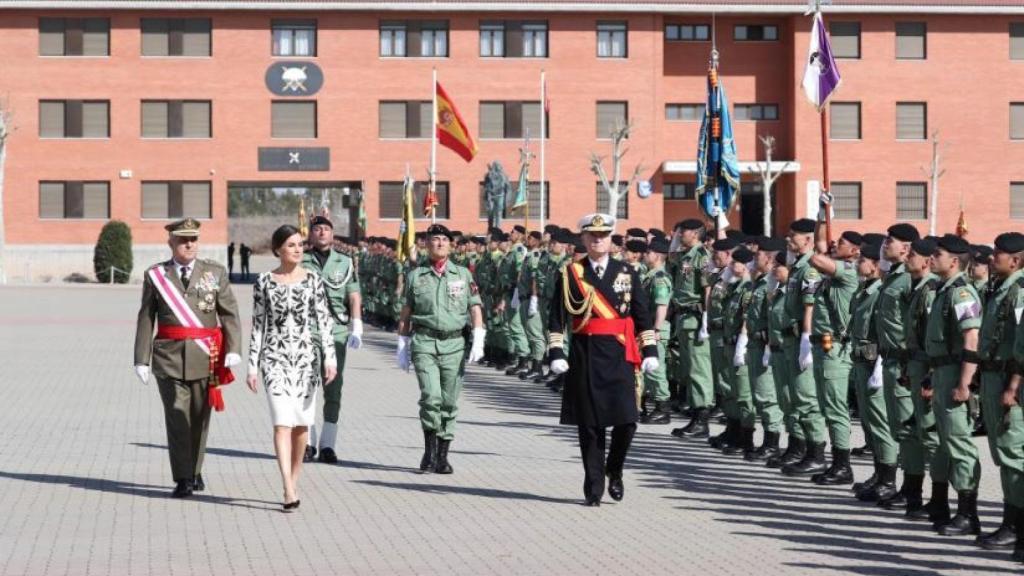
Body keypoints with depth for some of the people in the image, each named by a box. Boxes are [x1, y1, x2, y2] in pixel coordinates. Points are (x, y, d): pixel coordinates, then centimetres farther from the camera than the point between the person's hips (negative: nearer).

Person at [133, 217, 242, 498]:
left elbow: (229, 314, 2)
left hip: (205, 356, 1)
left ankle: (194, 471, 26)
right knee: (177, 417, -7)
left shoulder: (215, 272, 8)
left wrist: (233, 349, -11)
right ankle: (183, 480, -4)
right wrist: (142, 359, 0)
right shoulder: (155, 276, 7)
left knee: (199, 417, 8)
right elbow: (146, 319, 6)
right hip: (170, 357, -1)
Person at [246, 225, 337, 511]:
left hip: (305, 356, 1)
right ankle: (289, 491, -17)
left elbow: (324, 320, 0)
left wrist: (330, 357, -11)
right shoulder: (264, 282, 3)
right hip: (275, 357, -1)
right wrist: (252, 366, 3)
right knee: (282, 422, -12)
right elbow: (258, 325, 6)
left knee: (302, 423, 6)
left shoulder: (312, 280, 4)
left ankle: (293, 482, 23)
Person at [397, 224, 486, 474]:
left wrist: (478, 341, -4)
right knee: (431, 395, -17)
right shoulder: (415, 276, 9)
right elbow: (406, 313, 13)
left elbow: (475, 309, 8)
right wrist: (403, 346, 11)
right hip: (424, 343, -1)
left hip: (454, 343, 1)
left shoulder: (463, 275, 11)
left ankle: (442, 456, 13)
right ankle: (429, 452, -6)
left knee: (449, 401, 2)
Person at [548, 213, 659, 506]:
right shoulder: (570, 273, 5)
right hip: (585, 357, -1)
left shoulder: (627, 273, 9)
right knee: (589, 424, 2)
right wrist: (556, 353, -5)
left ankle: (614, 471, 18)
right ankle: (594, 487, 11)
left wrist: (650, 351, 3)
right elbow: (557, 318, 3)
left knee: (626, 420, -7)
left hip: (619, 354, 1)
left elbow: (643, 315, 10)